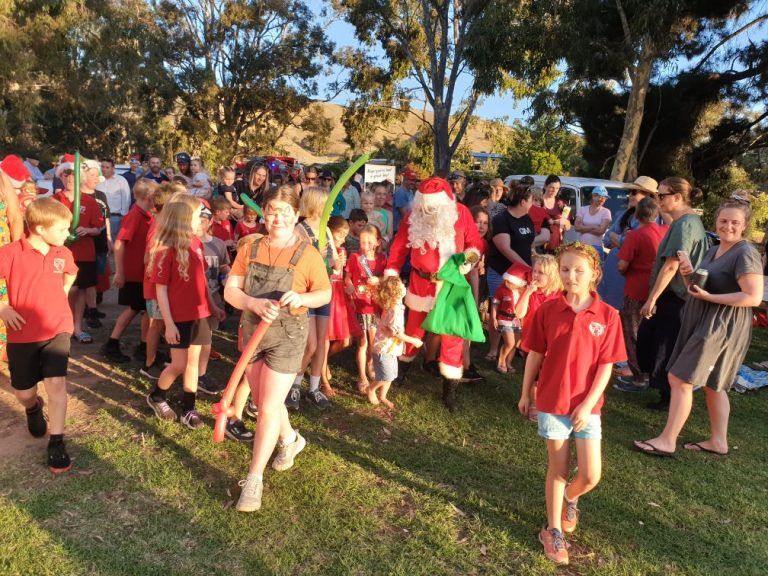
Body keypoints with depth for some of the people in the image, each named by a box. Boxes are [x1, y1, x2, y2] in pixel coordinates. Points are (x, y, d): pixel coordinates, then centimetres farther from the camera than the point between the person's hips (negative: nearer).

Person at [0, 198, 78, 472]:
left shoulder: (63, 254, -1)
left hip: (57, 329, 2)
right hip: (22, 334, -1)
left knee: (56, 382, -13)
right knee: (23, 393, 10)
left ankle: (56, 443, 0)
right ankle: (34, 408, 48)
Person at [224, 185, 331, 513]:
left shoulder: (307, 254, -10)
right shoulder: (250, 248, 0)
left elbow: (325, 294, -2)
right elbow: (230, 291, -4)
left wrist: (302, 298, -23)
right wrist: (256, 304, -24)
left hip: (287, 336, -5)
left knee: (269, 408, -3)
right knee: (262, 401, 20)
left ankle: (254, 479, 12)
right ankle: (290, 440, 48)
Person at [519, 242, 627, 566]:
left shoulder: (608, 315, -8)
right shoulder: (547, 310, -7)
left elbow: (606, 366, -6)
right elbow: (535, 355, 0)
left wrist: (587, 405, -12)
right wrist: (525, 394, 5)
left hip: (587, 406, 1)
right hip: (552, 402, 0)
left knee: (591, 475, 2)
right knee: (558, 469, 9)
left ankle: (570, 498, 37)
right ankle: (553, 530, 29)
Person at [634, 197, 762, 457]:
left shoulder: (746, 254, -15)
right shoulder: (713, 251, 13)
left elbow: (754, 297, -22)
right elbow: (697, 288, 15)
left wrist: (709, 297, -23)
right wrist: (688, 274, -5)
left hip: (720, 328, -10)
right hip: (703, 323, 10)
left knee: (679, 379, -8)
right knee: (712, 385, 16)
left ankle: (667, 441, 1)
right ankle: (718, 441, 29)